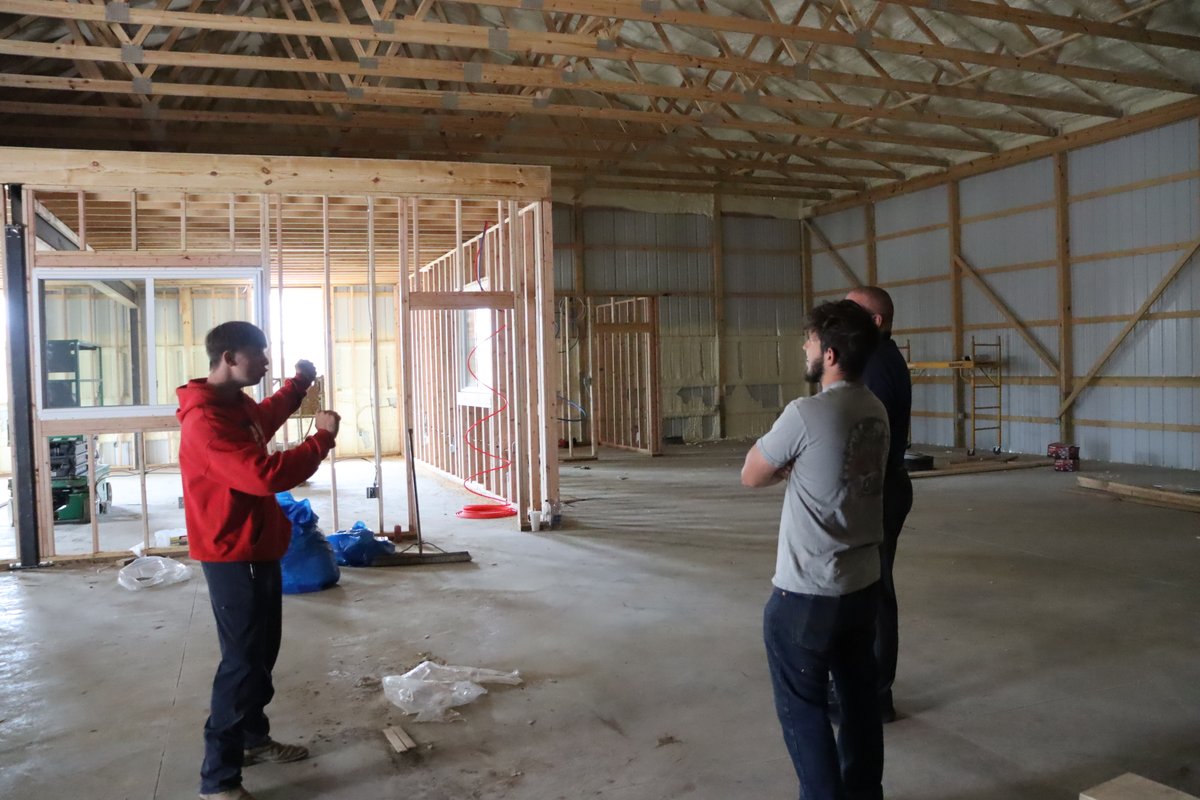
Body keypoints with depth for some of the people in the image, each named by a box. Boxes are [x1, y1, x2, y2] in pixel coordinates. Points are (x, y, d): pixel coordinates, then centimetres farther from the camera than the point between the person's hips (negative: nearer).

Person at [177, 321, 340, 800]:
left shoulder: (236, 405, 7)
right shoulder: (205, 421, -26)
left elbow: (263, 420, 32)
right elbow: (266, 475, -34)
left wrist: (298, 384, 19)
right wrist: (322, 438, -23)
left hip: (257, 550, 10)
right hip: (233, 557, -10)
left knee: (262, 653, 20)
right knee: (243, 662, -3)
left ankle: (254, 739, 37)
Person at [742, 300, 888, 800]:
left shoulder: (806, 414, -21)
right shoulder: (876, 411, 4)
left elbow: (751, 476, -9)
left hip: (807, 592, -8)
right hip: (864, 583, 8)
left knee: (802, 706, 8)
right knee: (859, 696, 20)